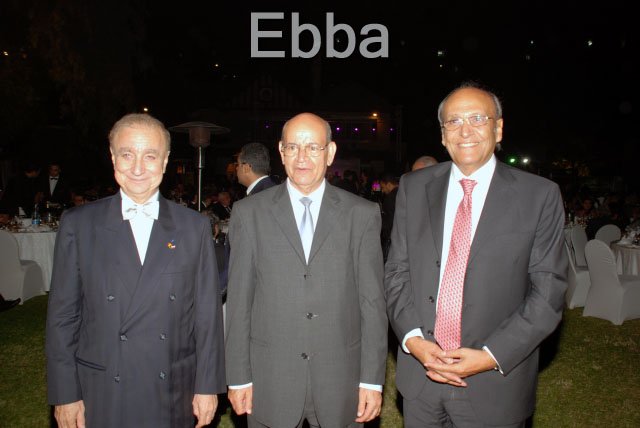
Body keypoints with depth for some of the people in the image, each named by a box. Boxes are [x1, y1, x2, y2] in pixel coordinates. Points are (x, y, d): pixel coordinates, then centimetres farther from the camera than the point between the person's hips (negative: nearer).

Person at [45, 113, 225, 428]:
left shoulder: (195, 227, -2)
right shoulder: (78, 224, -3)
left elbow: (207, 313, -1)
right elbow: (62, 315, 0)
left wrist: (207, 386, -1)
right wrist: (65, 394, -2)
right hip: (100, 397, 0)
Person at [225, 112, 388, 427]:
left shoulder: (362, 214, -1)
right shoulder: (249, 213, 0)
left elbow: (372, 301, -1)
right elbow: (239, 301, 1)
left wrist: (373, 379, -2)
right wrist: (238, 377, 0)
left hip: (340, 381, 0)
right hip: (270, 382, 0)